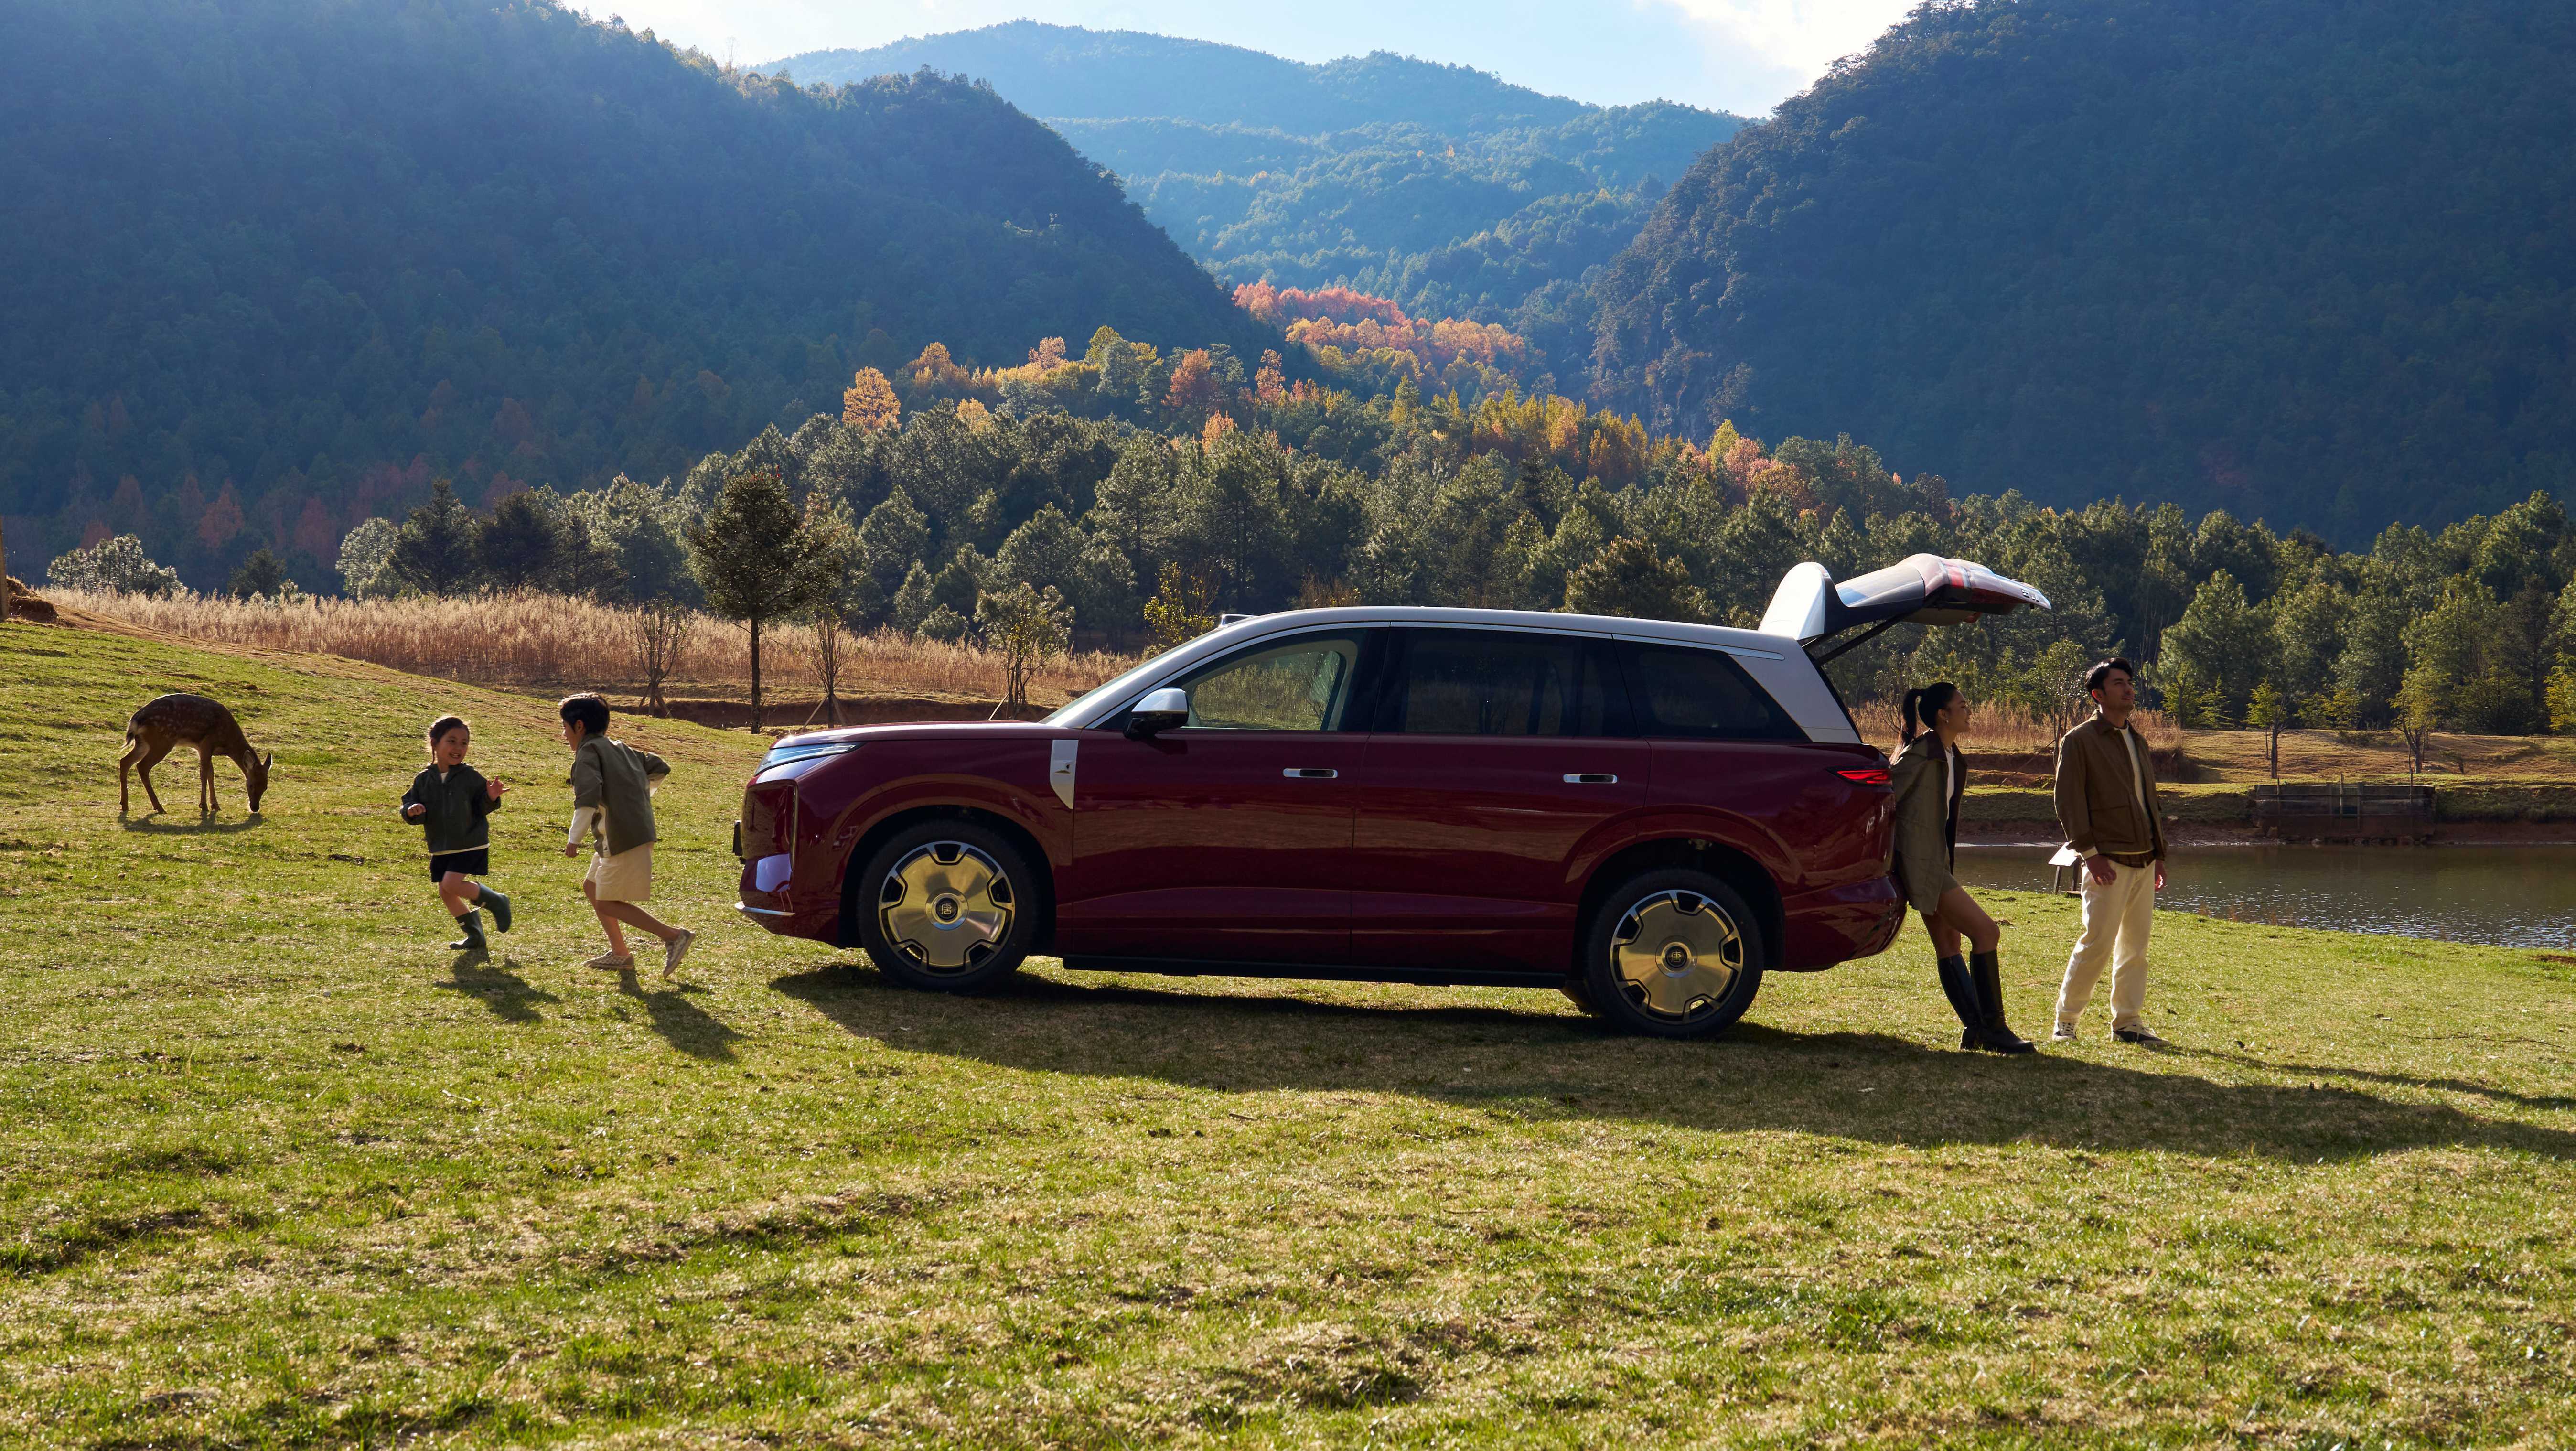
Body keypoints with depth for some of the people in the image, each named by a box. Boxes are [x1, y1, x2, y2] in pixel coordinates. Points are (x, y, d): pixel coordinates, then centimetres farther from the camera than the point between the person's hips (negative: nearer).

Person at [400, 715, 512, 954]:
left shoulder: (471, 777, -8)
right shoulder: (424, 779, 1)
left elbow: (482, 808, -3)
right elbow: (408, 805, 3)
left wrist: (491, 799, -25)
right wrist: (412, 811, -20)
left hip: (470, 844, -5)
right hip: (441, 849, 5)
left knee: (451, 884, -20)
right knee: (446, 894, 7)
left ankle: (495, 901, 2)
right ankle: (475, 936, 22)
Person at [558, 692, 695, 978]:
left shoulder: (588, 751, -8)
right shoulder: (622, 749, 20)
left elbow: (588, 795, -23)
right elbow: (660, 768, 28)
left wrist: (574, 837, -24)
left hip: (622, 836, -10)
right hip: (640, 829, 10)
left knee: (608, 903, -5)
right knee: (592, 886, 20)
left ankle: (674, 936, -10)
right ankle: (619, 954, 20)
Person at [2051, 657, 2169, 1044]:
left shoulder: (2137, 740, 18)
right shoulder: (2079, 741, -4)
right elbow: (2069, 802, -8)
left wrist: (2159, 853, 18)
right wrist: (2089, 852, -15)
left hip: (2143, 861, 7)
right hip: (2108, 863, -7)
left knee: (2136, 945, 7)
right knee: (2097, 942, -10)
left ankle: (2127, 1021, 13)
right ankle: (2065, 1020, 0)